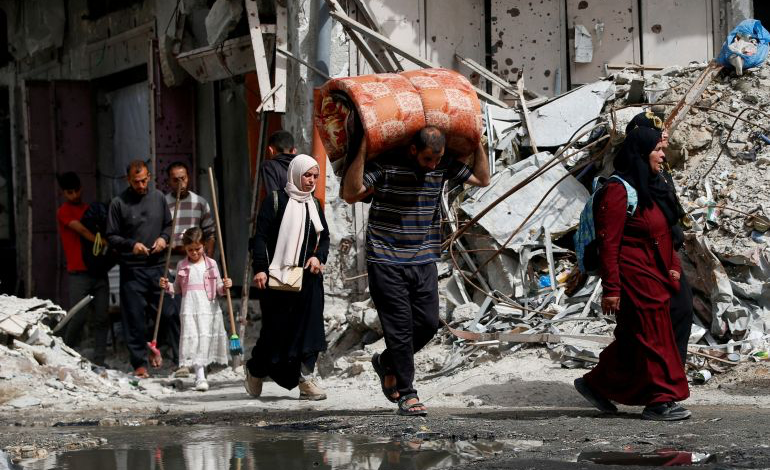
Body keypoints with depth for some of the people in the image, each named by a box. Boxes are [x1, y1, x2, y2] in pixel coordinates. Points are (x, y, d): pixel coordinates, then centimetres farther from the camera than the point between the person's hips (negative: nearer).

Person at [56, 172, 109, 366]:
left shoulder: (91, 210, 19)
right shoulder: (63, 212, 0)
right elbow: (82, 231, -11)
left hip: (99, 270, 6)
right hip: (79, 273, -6)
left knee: (101, 317, 1)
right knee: (79, 317, -12)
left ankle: (99, 361, 4)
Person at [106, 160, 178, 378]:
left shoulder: (158, 197, 8)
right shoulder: (118, 203, -2)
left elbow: (168, 224, 19)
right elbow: (111, 237, 1)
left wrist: (164, 238, -2)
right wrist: (131, 245, -15)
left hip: (158, 266, 2)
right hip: (132, 269, -2)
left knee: (170, 313, 0)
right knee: (134, 318, 1)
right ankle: (140, 363, 8)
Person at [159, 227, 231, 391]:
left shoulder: (211, 264, 7)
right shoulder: (182, 266, 9)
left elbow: (218, 288, 9)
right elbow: (177, 288, 16)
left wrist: (225, 286, -12)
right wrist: (167, 286, -3)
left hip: (209, 308, 1)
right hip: (190, 309, -1)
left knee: (206, 340, 3)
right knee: (193, 340, -10)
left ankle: (201, 372, 20)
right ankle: (200, 376, -14)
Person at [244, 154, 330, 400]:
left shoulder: (314, 205, 15)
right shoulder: (276, 201, -2)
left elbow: (324, 237, 20)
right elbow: (261, 237, -7)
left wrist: (319, 257, -1)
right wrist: (260, 269, -17)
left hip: (309, 276, 5)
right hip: (278, 276, -5)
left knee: (309, 326, -4)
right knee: (276, 327, 0)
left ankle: (305, 379, -1)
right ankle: (255, 369, 23)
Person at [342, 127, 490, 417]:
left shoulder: (443, 167, 2)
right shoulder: (386, 165, -14)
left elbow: (482, 179, 13)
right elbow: (351, 194, -23)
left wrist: (477, 143, 3)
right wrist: (363, 150, -28)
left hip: (424, 262, 5)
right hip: (387, 262, -5)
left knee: (428, 324, 2)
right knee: (400, 327, -5)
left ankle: (387, 362, 28)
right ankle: (407, 395, 4)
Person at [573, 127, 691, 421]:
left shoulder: (648, 189, 16)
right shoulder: (618, 191, -15)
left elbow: (662, 235, 22)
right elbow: (608, 243, -18)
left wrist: (673, 265, 8)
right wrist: (610, 289, -20)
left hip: (654, 279, 10)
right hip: (634, 278, -10)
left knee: (634, 339, 15)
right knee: (651, 337, -5)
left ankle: (596, 384, 27)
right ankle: (659, 401, 1)